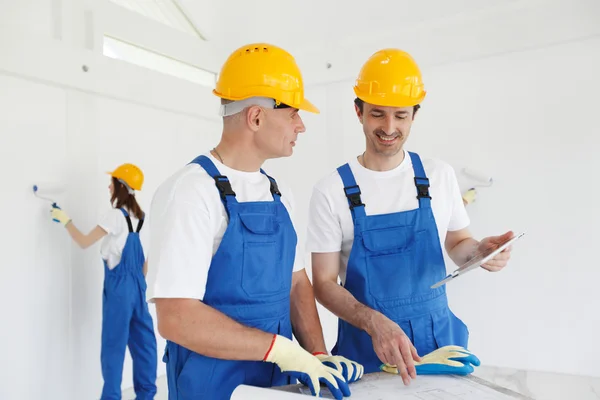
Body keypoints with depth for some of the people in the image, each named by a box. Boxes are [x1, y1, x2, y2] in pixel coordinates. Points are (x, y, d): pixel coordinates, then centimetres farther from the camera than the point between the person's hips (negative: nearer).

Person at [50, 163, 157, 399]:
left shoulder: (116, 215, -13)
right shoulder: (139, 217, 8)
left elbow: (84, 242, -10)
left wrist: (65, 220, 1)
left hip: (119, 285, -7)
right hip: (136, 284, 7)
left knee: (114, 342, 2)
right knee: (142, 339, 11)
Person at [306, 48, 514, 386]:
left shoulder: (440, 175, -2)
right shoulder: (332, 191, -11)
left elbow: (456, 244, 11)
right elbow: (324, 283, -9)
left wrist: (479, 249, -12)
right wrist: (374, 322, -25)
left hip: (438, 337, 3)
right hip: (365, 345, -2)